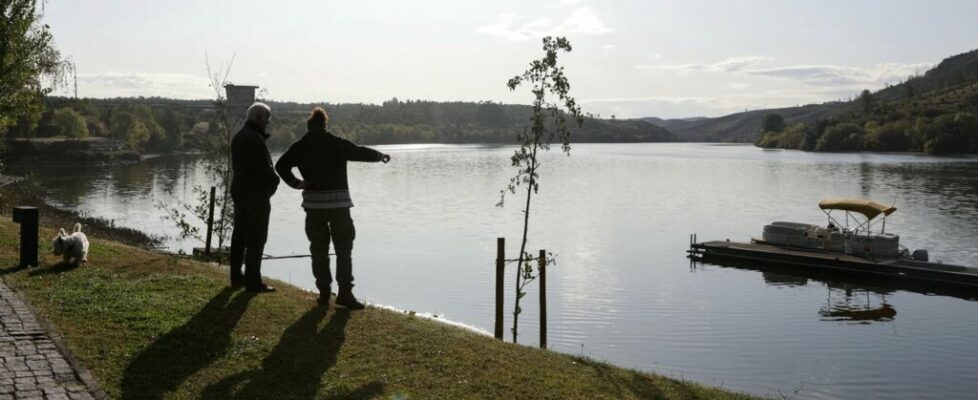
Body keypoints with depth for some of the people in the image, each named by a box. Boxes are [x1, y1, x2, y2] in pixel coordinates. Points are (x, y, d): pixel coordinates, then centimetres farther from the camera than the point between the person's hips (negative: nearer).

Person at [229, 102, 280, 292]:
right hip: (256, 193, -10)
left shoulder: (238, 136, 12)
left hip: (239, 190, 10)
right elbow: (265, 168, -22)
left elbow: (236, 166, 14)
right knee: (256, 238, -5)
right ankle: (253, 281, -3)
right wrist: (274, 181, -1)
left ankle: (236, 277, 22)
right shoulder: (255, 139, -18)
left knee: (240, 235, 14)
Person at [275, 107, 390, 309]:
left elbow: (281, 165, -1)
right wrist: (381, 156, 20)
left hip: (313, 202, 3)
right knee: (343, 248, 1)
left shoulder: (300, 146, 4)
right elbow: (361, 152, 4)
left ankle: (324, 292, 13)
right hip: (338, 201, -3)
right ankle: (344, 293, -7)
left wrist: (296, 183, 4)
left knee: (319, 249, 11)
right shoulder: (338, 143, -3)